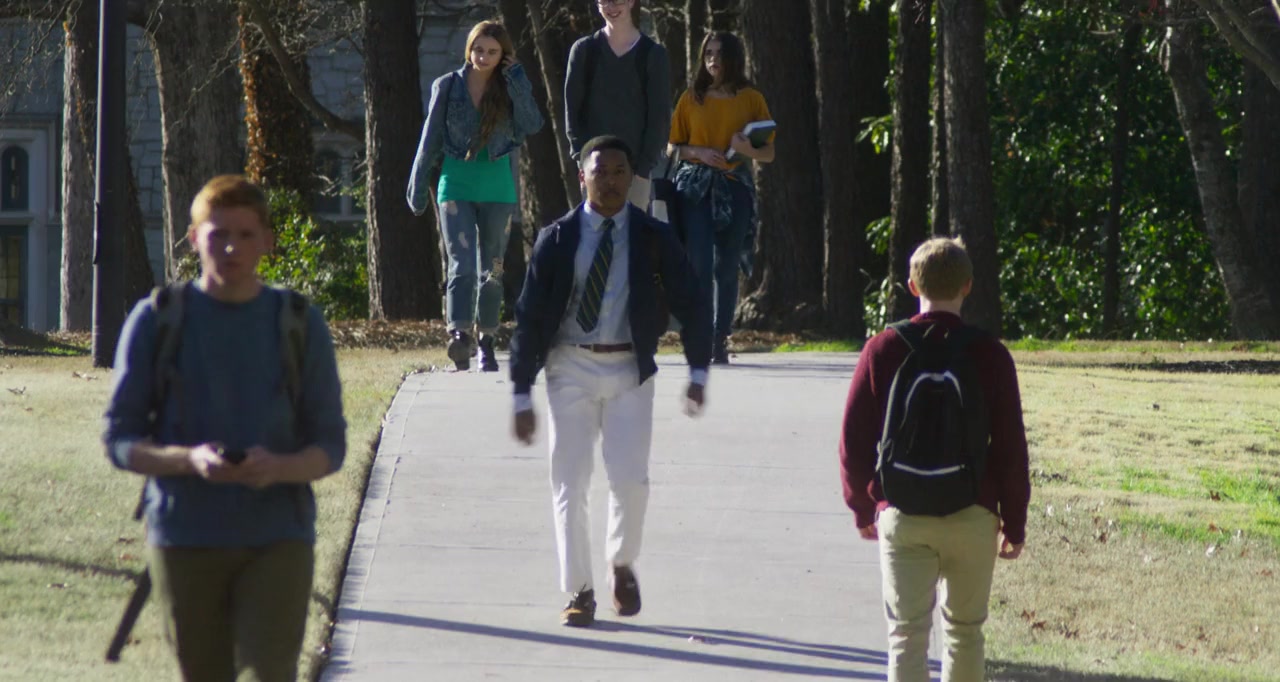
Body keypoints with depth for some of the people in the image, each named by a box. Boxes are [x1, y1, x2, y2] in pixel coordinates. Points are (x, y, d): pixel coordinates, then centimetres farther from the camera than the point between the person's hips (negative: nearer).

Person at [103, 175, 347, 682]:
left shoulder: (299, 323, 4)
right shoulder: (156, 321, 1)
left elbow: (331, 445, 5)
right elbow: (120, 440, 2)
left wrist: (279, 468, -18)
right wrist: (189, 459, -19)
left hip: (278, 539, 0)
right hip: (184, 539, 0)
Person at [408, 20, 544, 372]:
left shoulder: (512, 88, 3)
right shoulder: (448, 87, 2)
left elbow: (532, 125, -13)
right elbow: (430, 139, 8)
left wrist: (515, 79, -15)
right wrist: (419, 189, 9)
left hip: (497, 187, 2)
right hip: (456, 185, -2)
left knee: (492, 269, 9)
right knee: (462, 263, -17)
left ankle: (486, 341, 20)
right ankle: (459, 334, -30)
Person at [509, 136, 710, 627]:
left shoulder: (653, 238, 2)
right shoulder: (557, 239, 0)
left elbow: (688, 302, 5)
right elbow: (529, 316, 1)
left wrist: (698, 372, -4)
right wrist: (522, 396, -3)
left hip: (629, 369, 0)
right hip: (571, 368, 0)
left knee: (630, 480, -9)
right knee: (569, 484, -2)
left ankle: (621, 564, 19)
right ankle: (579, 592, 8)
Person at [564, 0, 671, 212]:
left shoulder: (654, 54, 4)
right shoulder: (584, 50, 7)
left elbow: (659, 116, 2)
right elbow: (572, 109, 5)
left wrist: (644, 166, -8)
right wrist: (582, 156, -6)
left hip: (636, 164, -1)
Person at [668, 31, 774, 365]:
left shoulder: (751, 99, 6)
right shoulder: (692, 98, 8)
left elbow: (769, 153, 8)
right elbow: (673, 147, 10)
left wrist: (746, 148, -13)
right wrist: (699, 153, -10)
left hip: (734, 187, 0)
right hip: (695, 186, 0)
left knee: (727, 267, 1)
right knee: (700, 263, -10)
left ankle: (721, 341, 6)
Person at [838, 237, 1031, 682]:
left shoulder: (883, 351, -2)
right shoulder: (990, 356, -3)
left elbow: (854, 441, 1)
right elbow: (1011, 449, -1)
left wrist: (863, 508, 15)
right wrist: (1014, 524, 8)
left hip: (901, 516, 0)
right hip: (973, 518, 0)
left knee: (907, 635, -2)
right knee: (965, 632, 15)